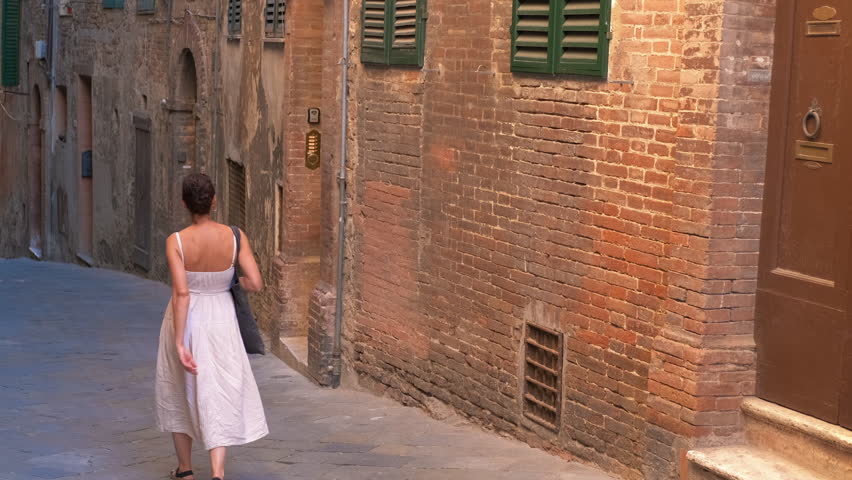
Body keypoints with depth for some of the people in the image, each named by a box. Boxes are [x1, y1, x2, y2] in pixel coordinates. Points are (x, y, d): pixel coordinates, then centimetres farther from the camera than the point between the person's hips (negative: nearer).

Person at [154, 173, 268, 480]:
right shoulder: (234, 236, -13)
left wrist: (179, 344, -24)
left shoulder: (176, 241, -18)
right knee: (219, 395, 5)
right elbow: (256, 284, -14)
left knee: (179, 391, 19)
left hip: (185, 321, 0)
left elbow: (181, 293, -25)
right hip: (220, 320, 0)